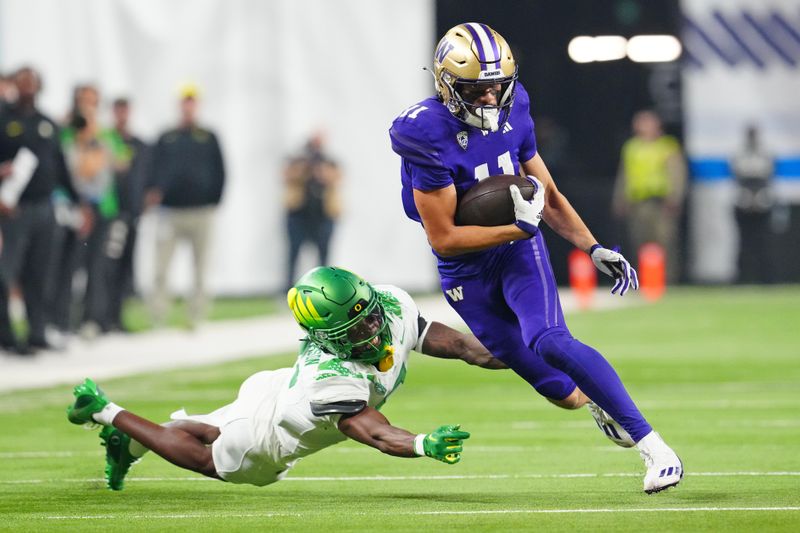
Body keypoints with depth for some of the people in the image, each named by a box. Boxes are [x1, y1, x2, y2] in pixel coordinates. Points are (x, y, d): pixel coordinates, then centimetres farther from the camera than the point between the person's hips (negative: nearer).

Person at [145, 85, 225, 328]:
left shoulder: (209, 139, 9)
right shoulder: (166, 139, 12)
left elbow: (219, 173, 8)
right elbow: (155, 169, 9)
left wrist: (213, 202, -1)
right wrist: (152, 192, -9)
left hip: (201, 212, 0)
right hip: (169, 213, 0)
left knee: (200, 272, 3)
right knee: (160, 271, -7)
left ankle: (196, 318, 11)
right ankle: (158, 319, -3)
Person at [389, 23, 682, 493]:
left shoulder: (511, 111, -5)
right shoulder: (428, 136, -22)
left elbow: (546, 194, 8)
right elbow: (443, 239, -20)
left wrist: (593, 248, 0)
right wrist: (518, 228, -25)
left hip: (519, 250, 2)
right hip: (466, 270, -2)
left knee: (550, 341, -25)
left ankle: (653, 446, -25)